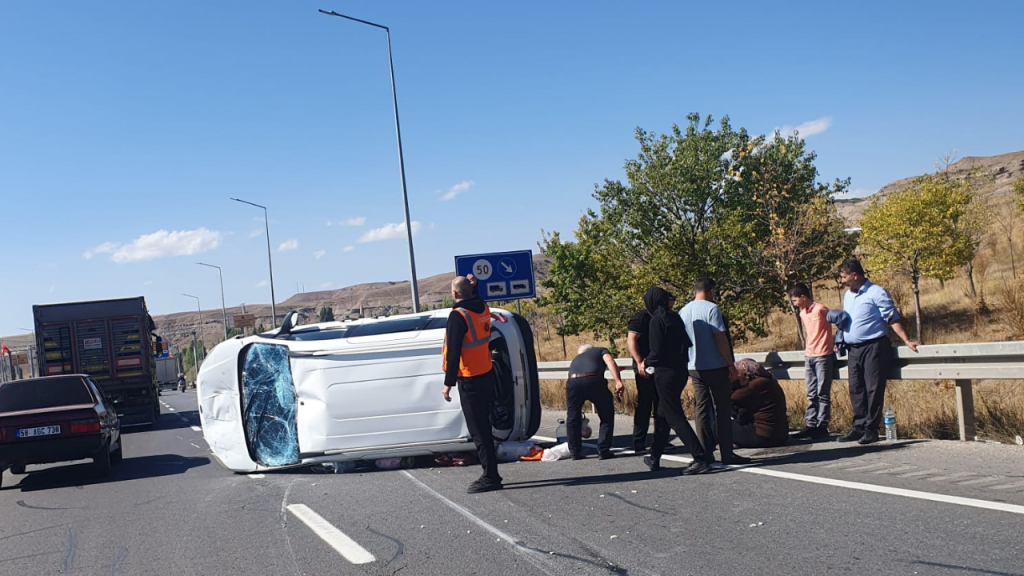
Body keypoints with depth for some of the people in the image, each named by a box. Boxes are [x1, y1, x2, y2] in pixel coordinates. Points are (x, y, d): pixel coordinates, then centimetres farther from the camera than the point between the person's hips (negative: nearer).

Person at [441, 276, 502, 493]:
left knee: (478, 430, -5)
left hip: (470, 381, -8)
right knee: (483, 427, 16)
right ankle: (491, 474, 22)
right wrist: (470, 285, 29)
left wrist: (448, 383, -18)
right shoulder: (483, 308, 4)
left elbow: (453, 352, -20)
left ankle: (490, 477, -5)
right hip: (486, 376, 8)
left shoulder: (458, 316, -17)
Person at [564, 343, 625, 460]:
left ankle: (575, 452, 26)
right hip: (593, 380, -3)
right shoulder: (601, 351, 31)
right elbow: (610, 361, 6)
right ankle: (603, 451, 15)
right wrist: (618, 381, -7)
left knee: (572, 419, 23)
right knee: (607, 417, 16)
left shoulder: (576, 359, 41)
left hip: (572, 382, 3)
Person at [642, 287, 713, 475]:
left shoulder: (657, 320, -14)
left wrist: (646, 363, 2)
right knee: (663, 414, 18)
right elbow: (686, 344, 15)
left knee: (675, 418, -6)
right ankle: (654, 458, 26)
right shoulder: (675, 318, 11)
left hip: (666, 373, -9)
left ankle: (701, 458, -11)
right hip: (680, 371, 9)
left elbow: (657, 352, -18)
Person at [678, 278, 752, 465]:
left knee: (701, 410, 7)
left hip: (695, 368, 6)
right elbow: (720, 339, -16)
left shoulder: (683, 312, 9)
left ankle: (706, 453, 6)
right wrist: (731, 364, -11)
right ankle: (727, 453, 1)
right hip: (715, 367, -6)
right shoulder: (711, 308, -11)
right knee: (723, 410, 0)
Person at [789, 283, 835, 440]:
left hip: (823, 357, -8)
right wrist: (806, 346, 12)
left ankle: (822, 427, 0)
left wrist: (836, 343, -4)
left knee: (822, 393, -3)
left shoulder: (820, 309, -11)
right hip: (809, 357, 8)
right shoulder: (802, 313, 12)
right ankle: (810, 425, 11)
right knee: (811, 394, 8)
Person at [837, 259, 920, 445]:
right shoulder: (847, 295, 16)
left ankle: (871, 429, 0)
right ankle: (859, 427, 13)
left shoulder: (876, 293, -7)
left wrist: (907, 341, -17)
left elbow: (892, 318, -10)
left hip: (873, 347, -7)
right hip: (854, 349, 7)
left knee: (873, 389, -5)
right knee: (856, 390, 7)